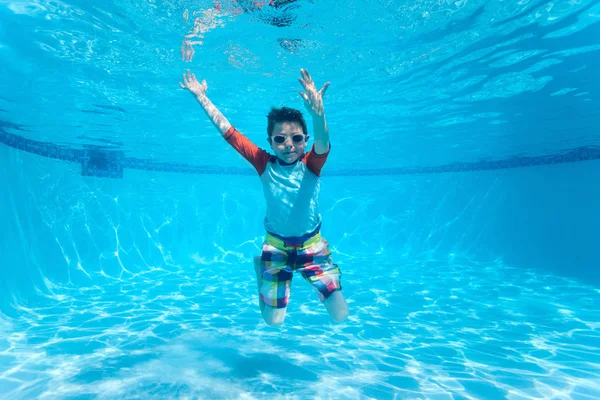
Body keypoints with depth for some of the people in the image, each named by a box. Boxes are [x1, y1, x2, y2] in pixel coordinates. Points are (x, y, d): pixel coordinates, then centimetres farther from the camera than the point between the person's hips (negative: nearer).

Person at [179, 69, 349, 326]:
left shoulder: (311, 165, -14)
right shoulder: (265, 165, -12)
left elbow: (323, 143, -37)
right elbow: (227, 130, -9)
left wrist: (317, 112, -57)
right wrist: (201, 97, -8)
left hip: (312, 244, 0)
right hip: (276, 245, 1)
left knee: (340, 315, -1)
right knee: (272, 320, 10)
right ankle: (260, 267, 35)